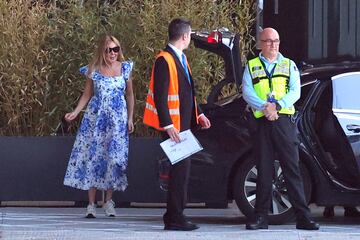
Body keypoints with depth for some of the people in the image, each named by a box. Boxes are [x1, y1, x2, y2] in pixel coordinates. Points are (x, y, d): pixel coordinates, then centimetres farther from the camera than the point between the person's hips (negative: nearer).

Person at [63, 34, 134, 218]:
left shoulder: (125, 68, 3)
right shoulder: (93, 70, 1)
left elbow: (129, 95, 10)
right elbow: (87, 95, 7)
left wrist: (130, 119, 5)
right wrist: (75, 112, -7)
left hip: (117, 120, 1)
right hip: (96, 118, -1)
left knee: (114, 158, 0)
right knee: (93, 156, -4)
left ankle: (109, 201, 11)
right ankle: (91, 204, -1)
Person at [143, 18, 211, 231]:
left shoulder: (181, 58, 14)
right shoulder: (164, 61, -15)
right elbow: (160, 97, -19)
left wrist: (198, 114, 20)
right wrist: (168, 126, -23)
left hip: (184, 124, 10)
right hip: (173, 126, -10)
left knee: (182, 169, 13)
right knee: (180, 169, -8)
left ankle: (174, 215, 20)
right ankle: (175, 219, -4)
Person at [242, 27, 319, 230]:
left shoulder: (289, 65, 14)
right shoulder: (251, 66, 12)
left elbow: (295, 92, 2)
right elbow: (247, 92, 0)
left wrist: (276, 106, -15)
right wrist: (264, 107, -18)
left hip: (285, 121, 0)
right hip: (262, 122, 0)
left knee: (292, 168, -4)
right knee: (264, 170, 2)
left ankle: (303, 216, -5)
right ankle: (261, 217, 6)